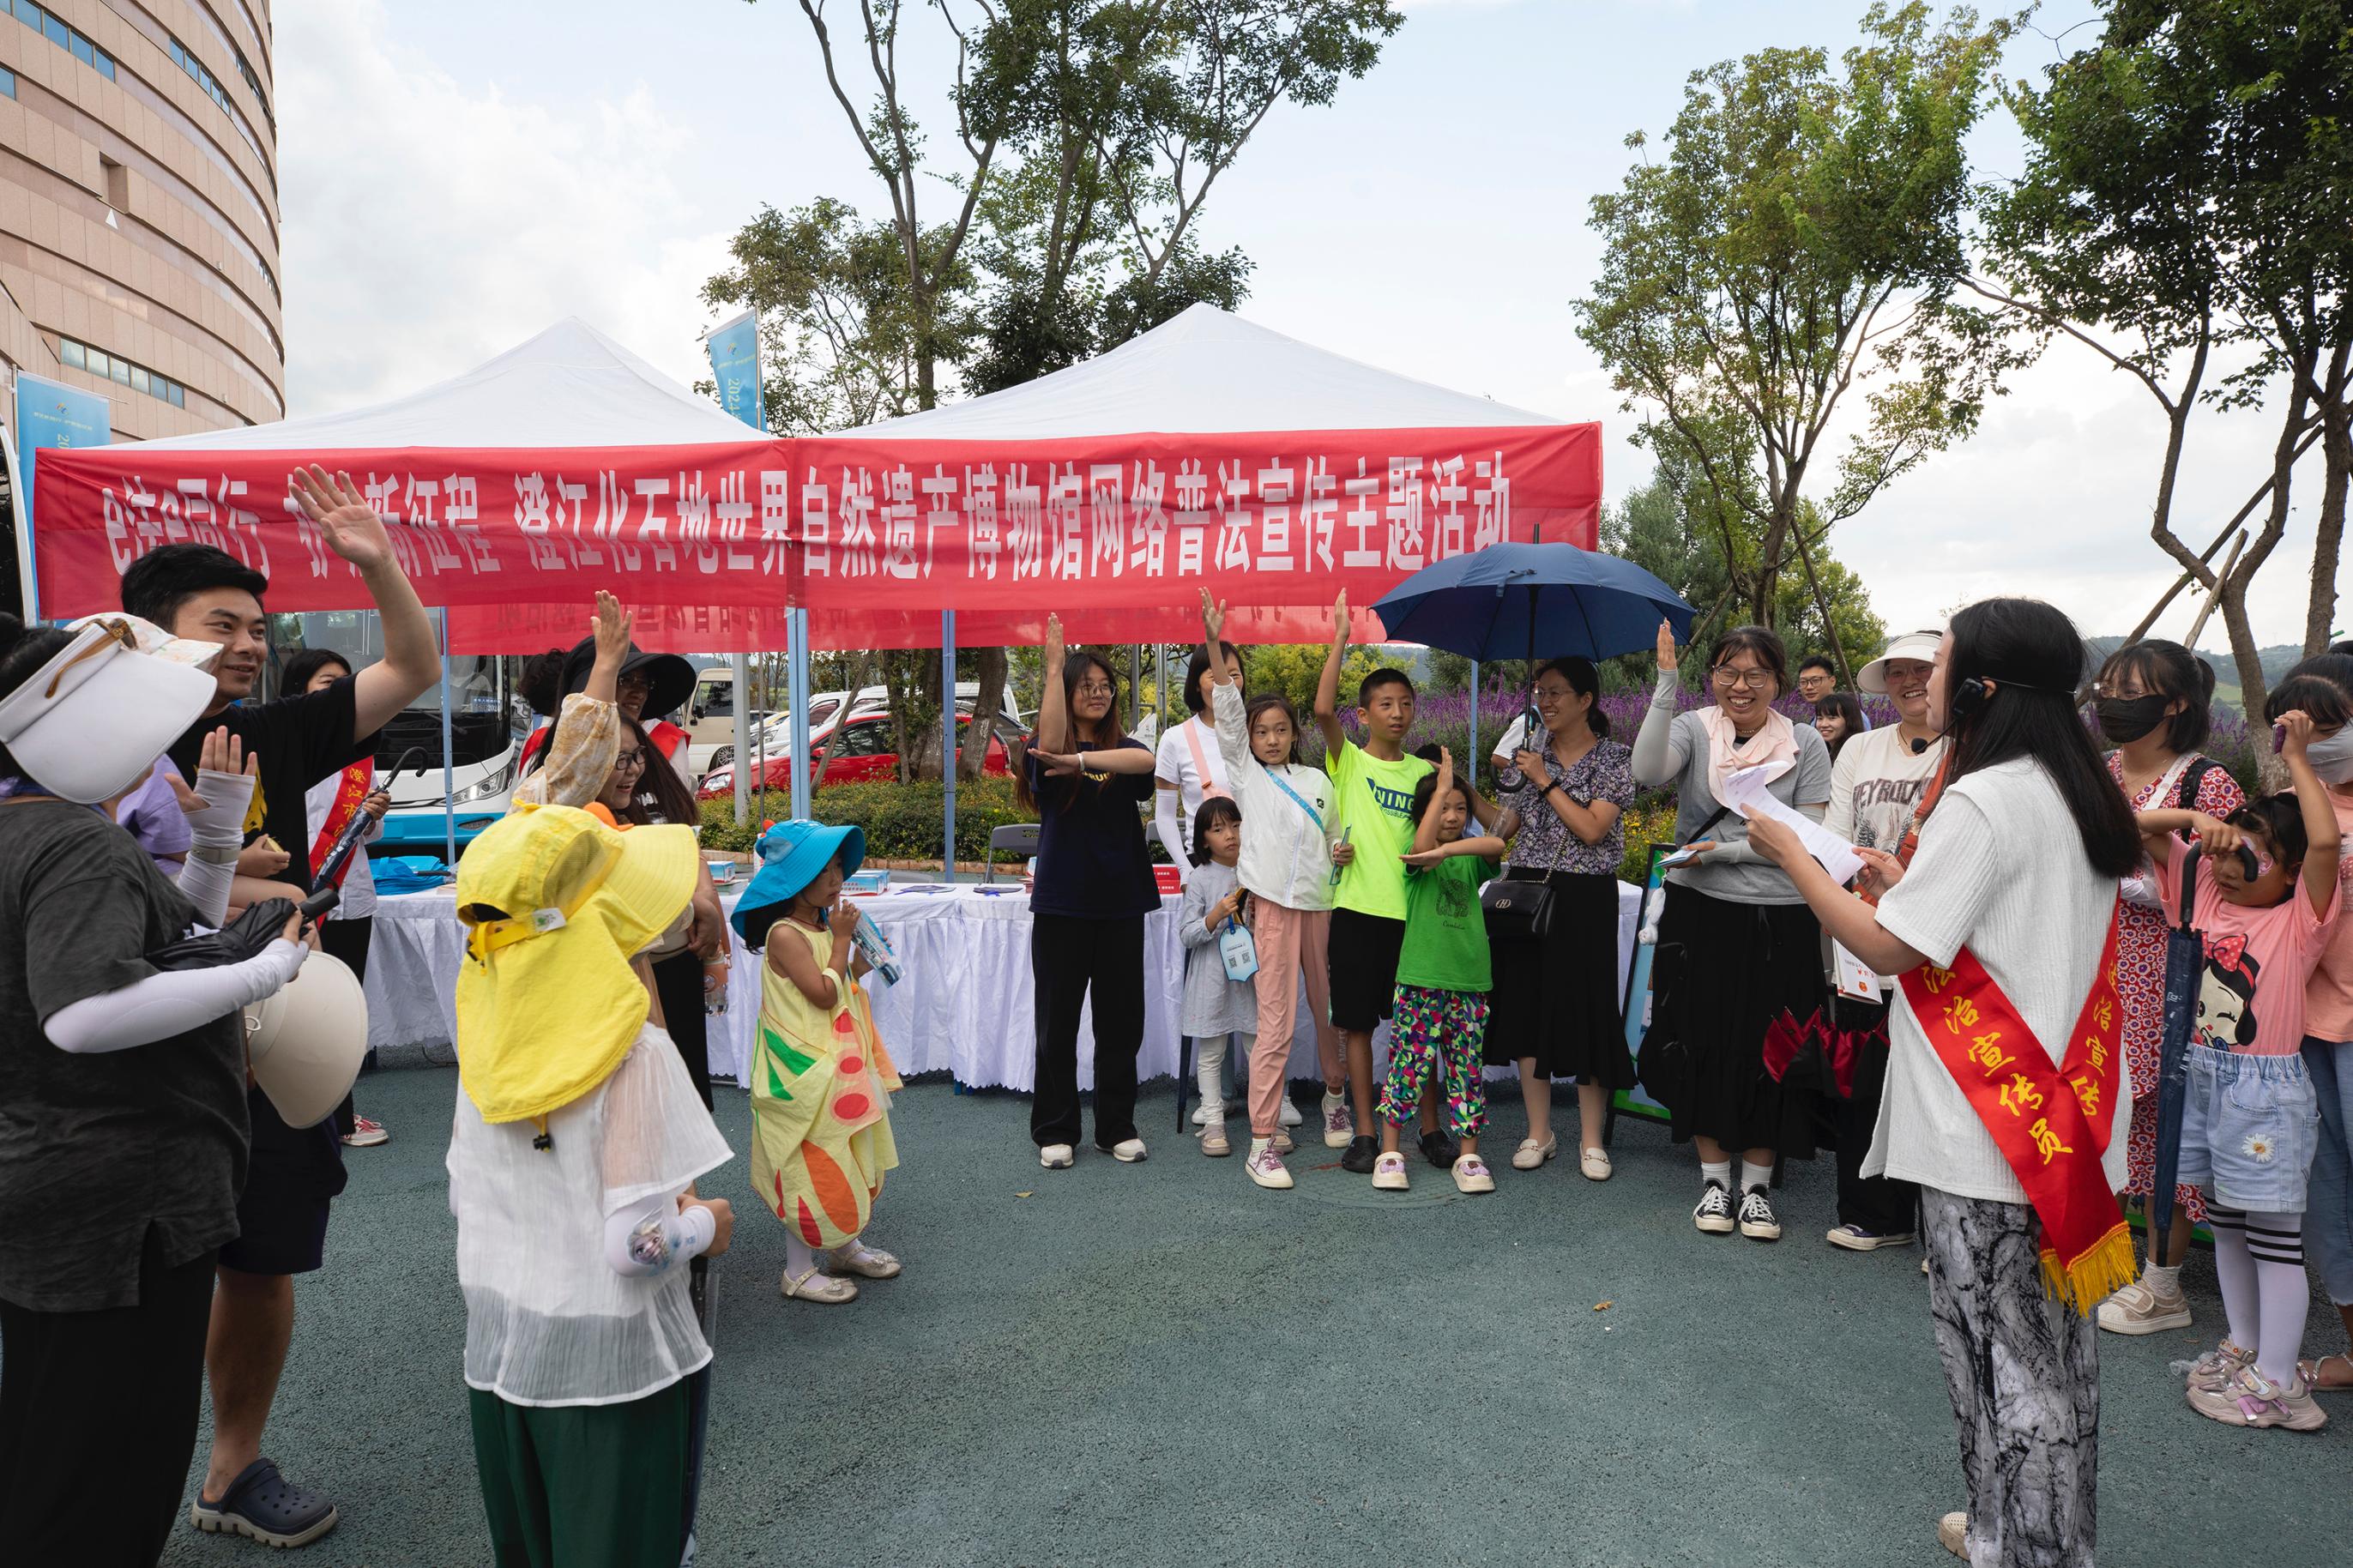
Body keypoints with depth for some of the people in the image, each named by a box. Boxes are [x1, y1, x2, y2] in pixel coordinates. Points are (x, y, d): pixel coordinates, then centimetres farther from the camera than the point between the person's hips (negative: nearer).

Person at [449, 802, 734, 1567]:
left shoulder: (487, 1040, -4)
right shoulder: (632, 1052, -24)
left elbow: (463, 1197, 7)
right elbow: (638, 1246, -25)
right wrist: (708, 1224, -6)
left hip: (497, 1349, 6)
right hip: (609, 1361, -6)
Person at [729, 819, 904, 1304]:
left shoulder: (823, 927, 8)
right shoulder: (784, 934, -19)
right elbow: (823, 993, -25)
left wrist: (859, 961, 1)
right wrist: (842, 938, -17)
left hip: (840, 1063, 9)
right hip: (805, 1071, -9)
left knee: (848, 1156, 18)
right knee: (810, 1164, -1)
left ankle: (846, 1247, 34)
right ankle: (799, 1271, 12)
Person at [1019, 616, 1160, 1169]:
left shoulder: (1124, 749, 7)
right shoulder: (1046, 751, 1)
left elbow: (1147, 761, -18)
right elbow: (1050, 742, -25)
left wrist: (1077, 761, -31)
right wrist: (1054, 665, -28)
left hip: (1120, 902, 3)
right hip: (1062, 902, -2)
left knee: (1121, 1020, 9)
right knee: (1057, 1021, 4)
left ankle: (1117, 1128, 22)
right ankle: (1054, 1132, 17)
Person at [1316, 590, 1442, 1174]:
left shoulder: (1424, 771, 10)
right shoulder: (1348, 760, 1)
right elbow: (1323, 710, -16)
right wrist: (1340, 640, -15)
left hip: (1409, 907, 2)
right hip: (1358, 906, -2)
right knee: (1357, 1022, 4)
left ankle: (1430, 1128, 19)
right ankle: (1363, 1132, 13)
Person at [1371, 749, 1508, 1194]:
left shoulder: (1471, 858, 10)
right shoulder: (1418, 859, 1)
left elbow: (1496, 844, -12)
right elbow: (1421, 848, -23)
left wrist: (1445, 850, -23)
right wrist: (1441, 787, -17)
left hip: (1469, 980, 3)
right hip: (1420, 979, -3)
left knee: (1467, 1070, 8)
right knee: (1409, 1065, 0)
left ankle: (1468, 1157, 18)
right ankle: (1389, 1152, 12)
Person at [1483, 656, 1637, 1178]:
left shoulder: (1613, 758, -1)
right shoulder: (1528, 753, 11)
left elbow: (1592, 828, -13)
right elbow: (1503, 829, 12)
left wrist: (1545, 782, -11)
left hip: (1583, 898, -4)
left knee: (1585, 1010, -3)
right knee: (1525, 1008, 5)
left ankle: (1591, 1140, 9)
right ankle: (1539, 1133, 17)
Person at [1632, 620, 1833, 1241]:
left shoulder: (1805, 743, 0)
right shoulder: (1693, 728, -1)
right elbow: (1647, 770, -23)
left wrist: (1729, 851, -12)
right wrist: (1666, 686, -28)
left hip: (1777, 921, 0)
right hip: (1699, 913, 0)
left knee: (1767, 1050, 7)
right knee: (1704, 1043, 7)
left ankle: (1757, 1186, 23)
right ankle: (1714, 1178, 24)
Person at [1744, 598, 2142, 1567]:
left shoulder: (1980, 802, -19)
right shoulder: (2074, 795, 9)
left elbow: (1892, 950, -18)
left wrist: (1793, 858, -8)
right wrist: (1906, 883, 16)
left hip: (1987, 1128, -9)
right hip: (2065, 1116, 9)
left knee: (1998, 1348, 4)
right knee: (2053, 1337, 20)